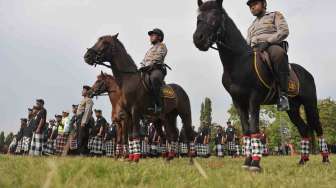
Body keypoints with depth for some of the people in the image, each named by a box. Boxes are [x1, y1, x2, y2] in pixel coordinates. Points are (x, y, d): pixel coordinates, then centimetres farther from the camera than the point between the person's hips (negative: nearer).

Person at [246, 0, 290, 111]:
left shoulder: (275, 15, 18)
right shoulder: (251, 26, 35)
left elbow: (284, 31, 0)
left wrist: (267, 41, -15)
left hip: (273, 46, -6)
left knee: (278, 52, -41)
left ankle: (283, 93, -40)